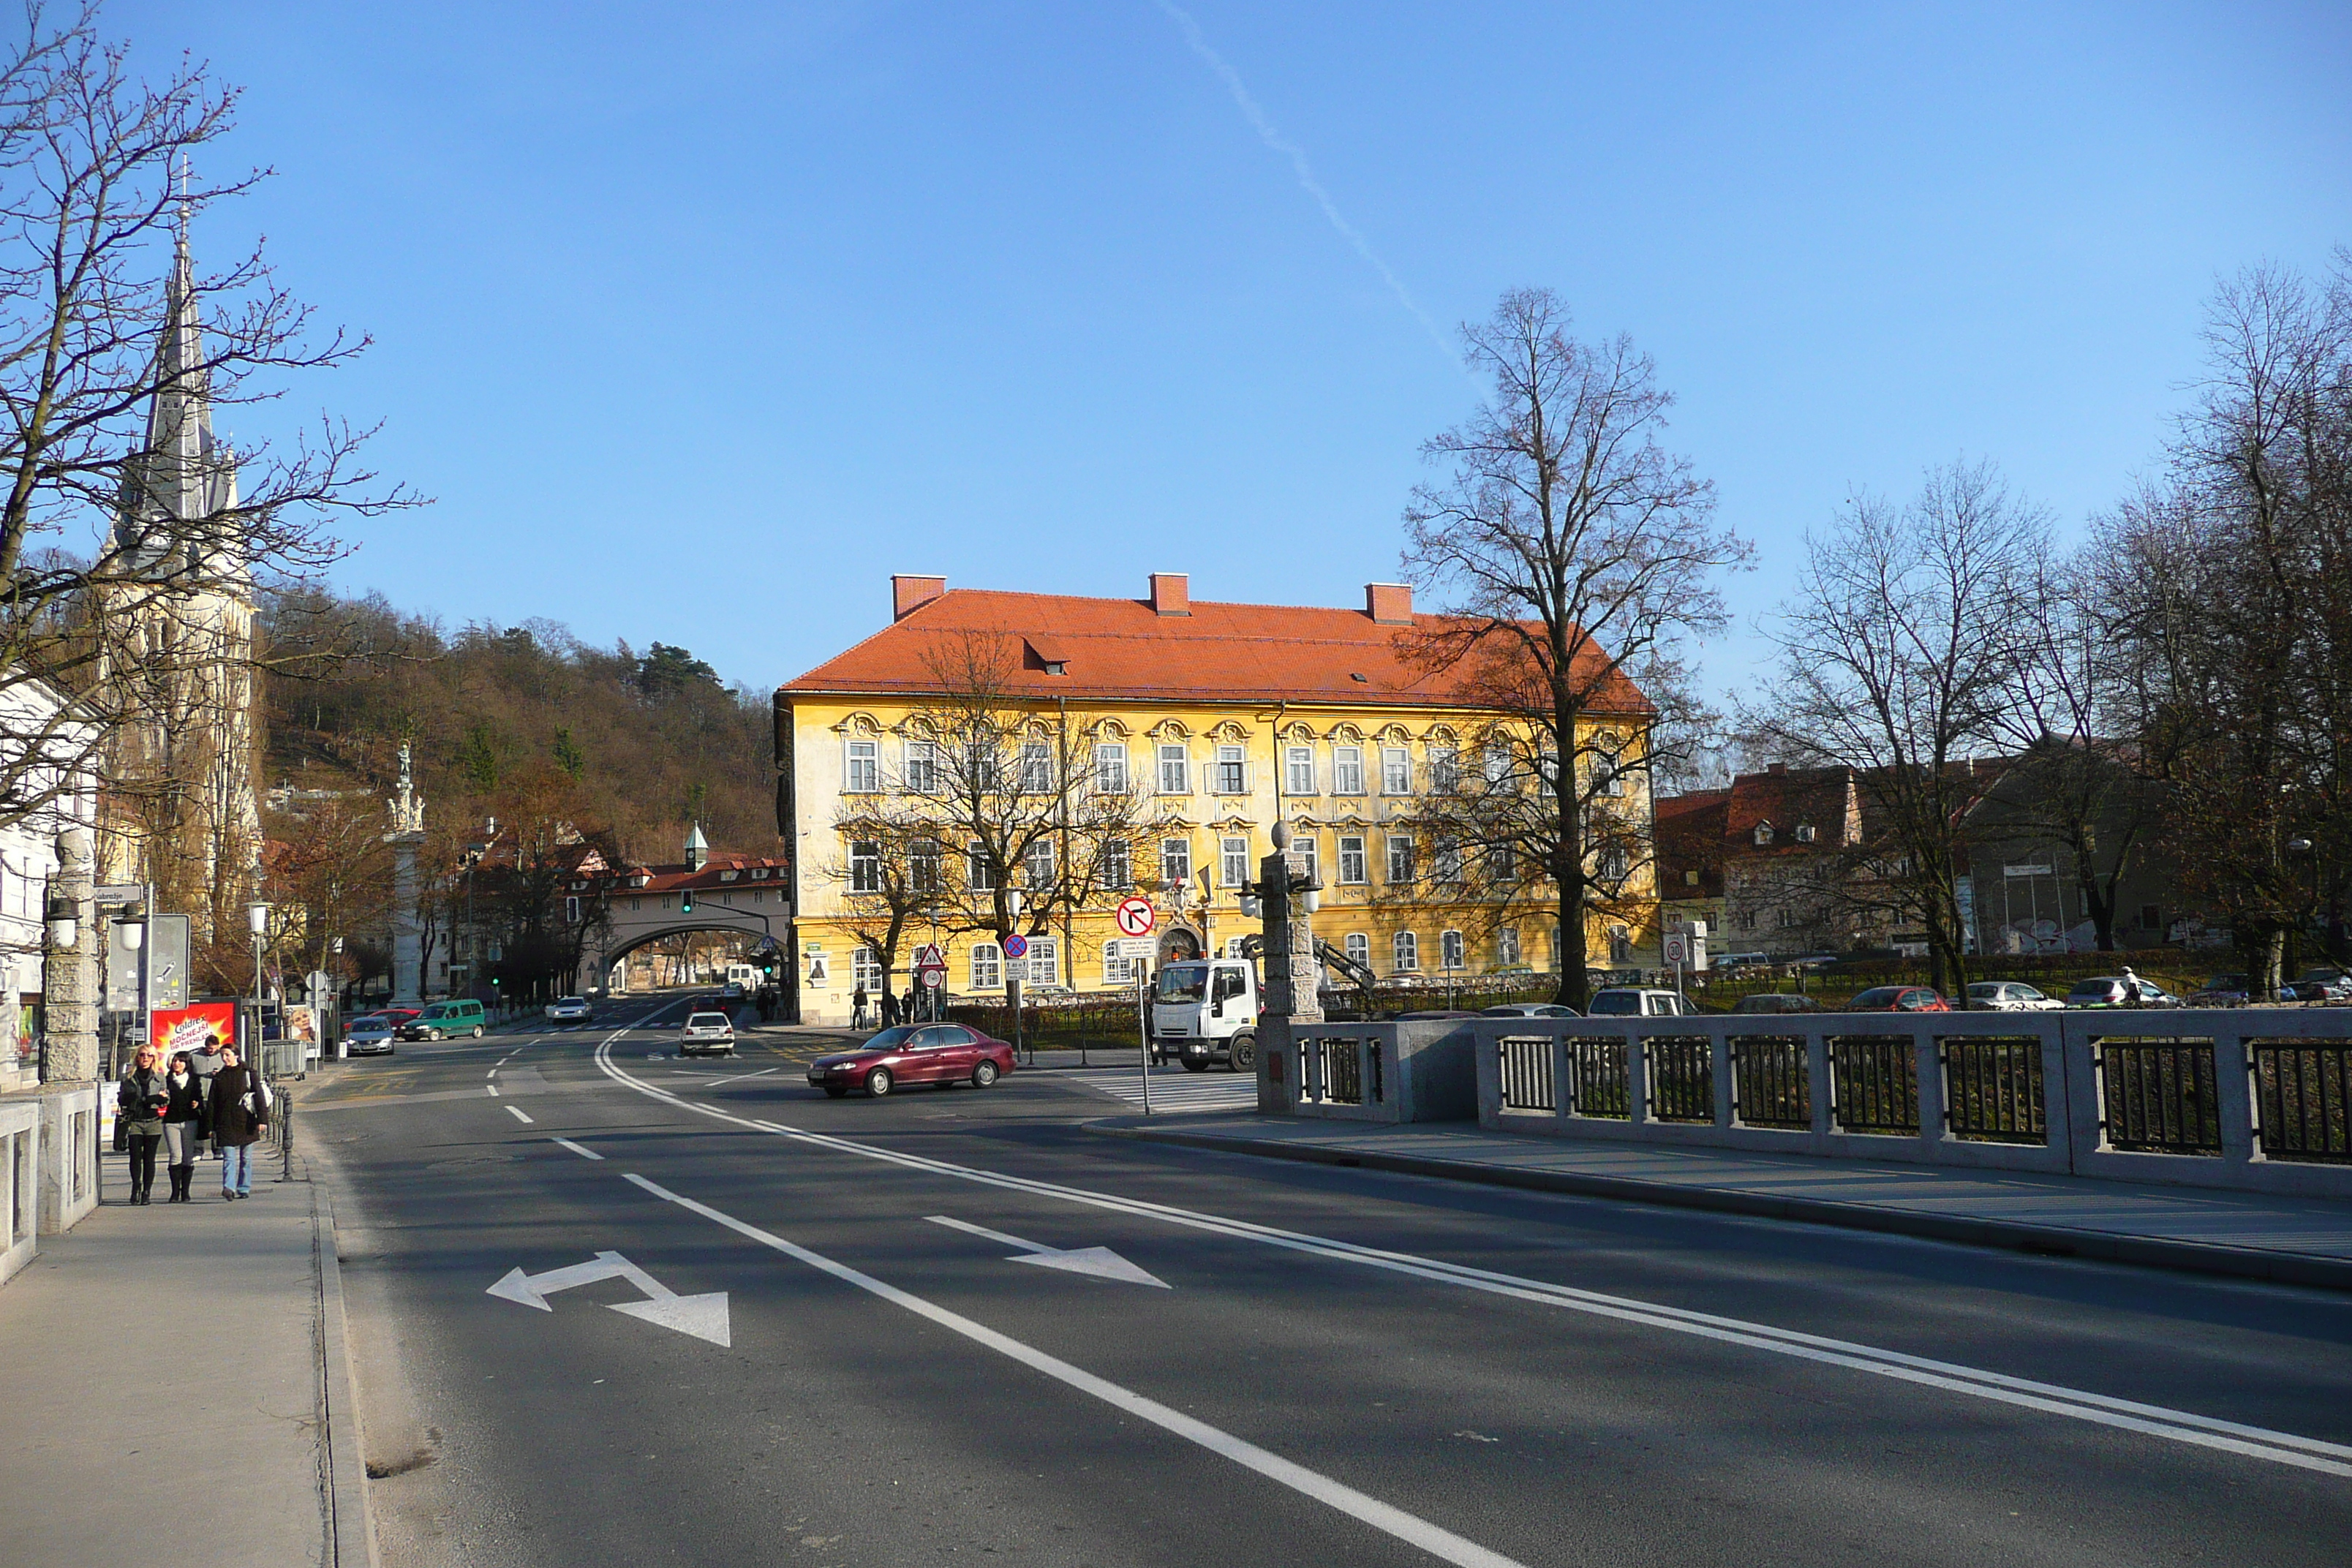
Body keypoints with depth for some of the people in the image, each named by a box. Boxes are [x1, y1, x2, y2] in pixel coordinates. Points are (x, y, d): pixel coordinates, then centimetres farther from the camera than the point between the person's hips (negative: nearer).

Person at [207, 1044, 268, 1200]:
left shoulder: (249, 1073, 2)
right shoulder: (219, 1077, 9)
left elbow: (259, 1096, -1)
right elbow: (212, 1103, 11)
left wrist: (262, 1119, -10)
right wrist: (211, 1126, 6)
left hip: (246, 1123, -1)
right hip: (226, 1124, 1)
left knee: (246, 1158, 6)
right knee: (229, 1158, -10)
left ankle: (244, 1189, 14)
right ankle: (229, 1188, -23)